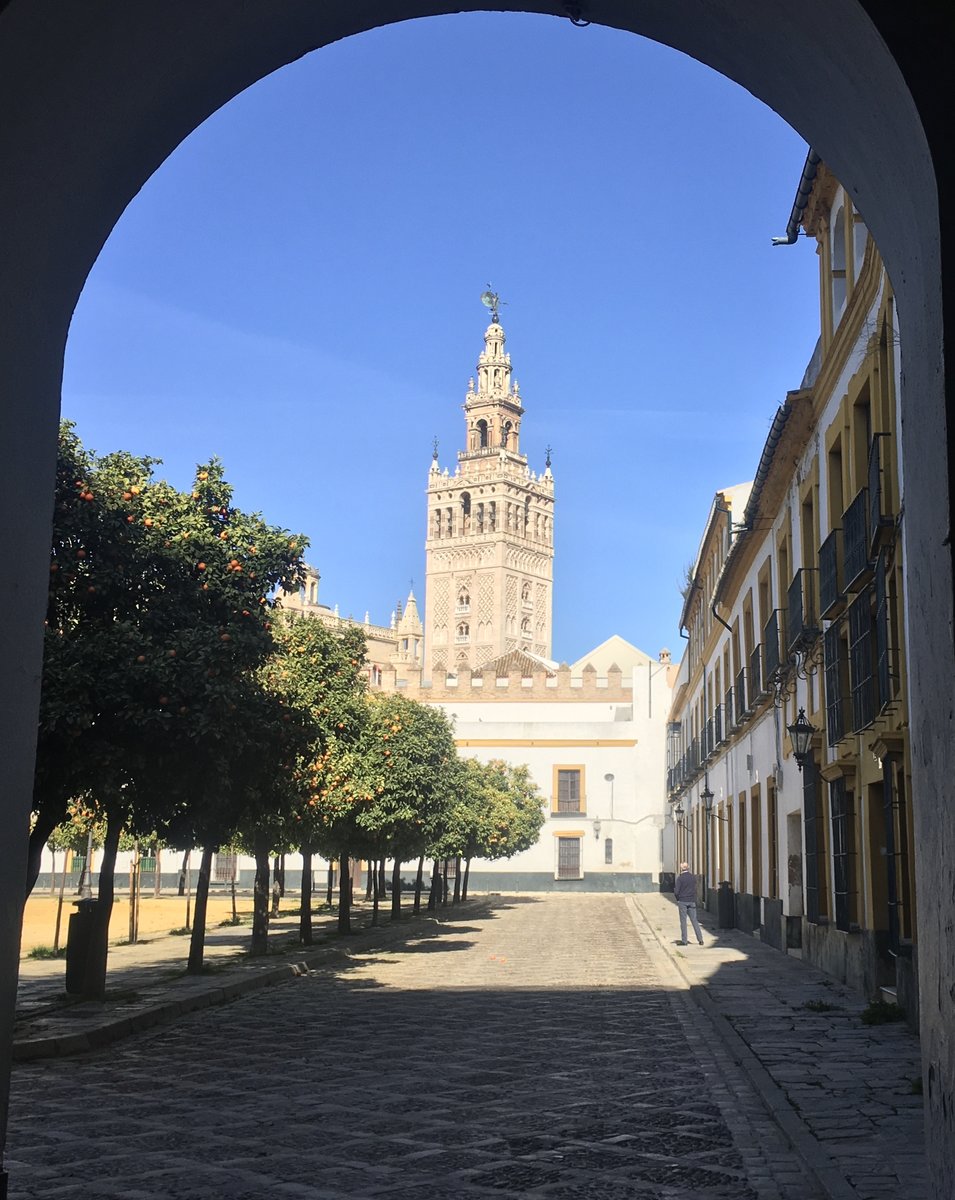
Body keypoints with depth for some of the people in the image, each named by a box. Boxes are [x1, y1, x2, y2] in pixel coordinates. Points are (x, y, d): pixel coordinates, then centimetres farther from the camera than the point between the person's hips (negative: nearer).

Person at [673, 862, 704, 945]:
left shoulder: (680, 878, -10)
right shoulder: (693, 877, 4)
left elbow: (676, 892, -11)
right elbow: (695, 890, 10)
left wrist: (677, 898, 7)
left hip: (682, 901, -4)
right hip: (692, 901, 4)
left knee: (683, 921, 2)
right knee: (694, 920, 8)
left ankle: (684, 940, 2)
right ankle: (700, 939, 4)